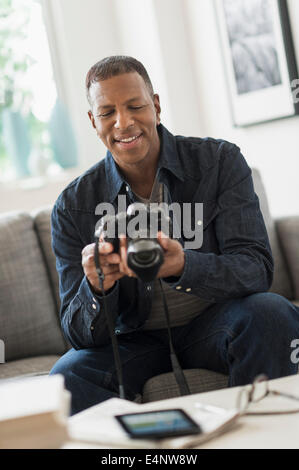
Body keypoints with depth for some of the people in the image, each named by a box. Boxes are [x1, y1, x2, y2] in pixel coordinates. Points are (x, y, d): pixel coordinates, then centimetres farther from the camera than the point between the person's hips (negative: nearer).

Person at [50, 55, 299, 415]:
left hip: (214, 323, 0)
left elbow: (257, 270, -18)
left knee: (269, 312, -32)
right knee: (66, 378, -29)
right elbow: (79, 334, -8)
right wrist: (96, 287, -33)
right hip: (136, 340, 1)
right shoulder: (73, 206, -6)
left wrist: (182, 267, -39)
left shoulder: (220, 161, -8)